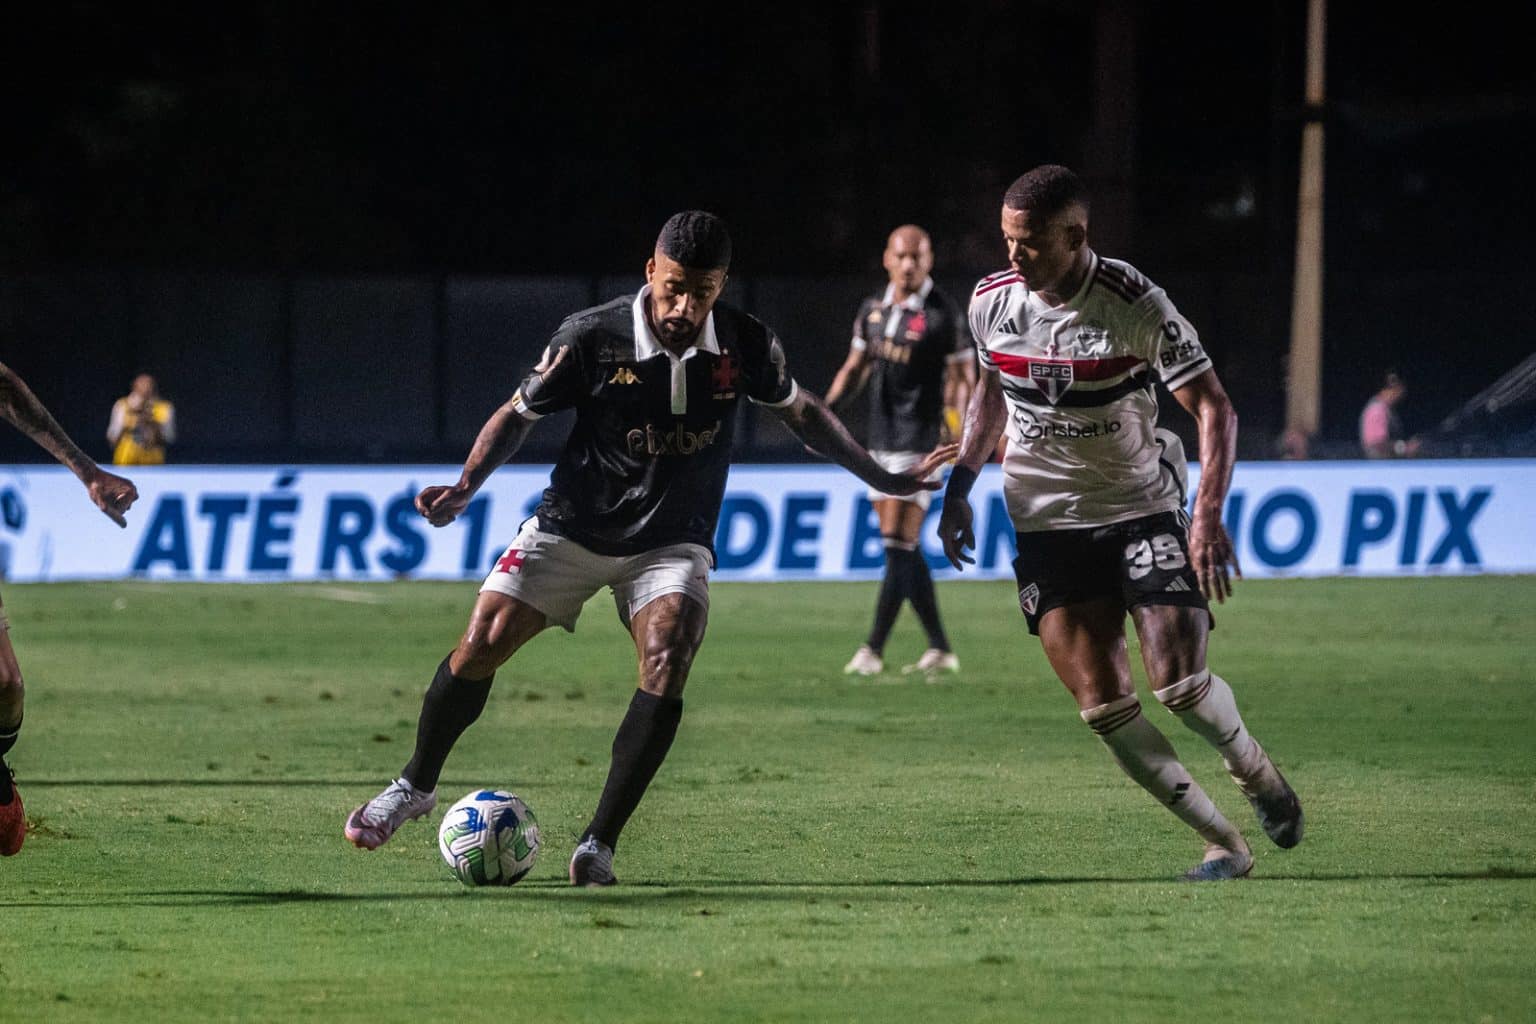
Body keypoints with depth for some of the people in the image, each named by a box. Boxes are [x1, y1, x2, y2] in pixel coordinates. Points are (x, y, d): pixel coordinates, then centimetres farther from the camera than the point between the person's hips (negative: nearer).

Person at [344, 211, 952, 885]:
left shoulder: (745, 345, -9)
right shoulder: (592, 338, -16)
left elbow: (800, 411, 11)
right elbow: (518, 415, -3)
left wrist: (881, 479, 12)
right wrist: (465, 488, -17)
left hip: (672, 544, 1)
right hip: (573, 527, -1)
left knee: (667, 665, -24)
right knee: (481, 645, -10)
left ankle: (598, 844, -18)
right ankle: (415, 786, 17)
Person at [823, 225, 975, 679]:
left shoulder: (943, 315, -8)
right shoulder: (873, 310, 10)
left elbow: (963, 378, -7)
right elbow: (855, 367, 20)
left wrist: (955, 429, -21)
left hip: (919, 442, -7)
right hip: (881, 439, 7)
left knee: (898, 545, -11)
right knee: (903, 551, 9)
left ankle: (873, 649, -9)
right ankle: (939, 649, 16)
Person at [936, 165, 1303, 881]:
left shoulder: (1136, 305, -16)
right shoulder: (991, 300, -3)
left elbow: (1213, 407, -12)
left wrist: (1209, 514, -24)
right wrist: (959, 487, 13)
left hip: (1143, 510, -3)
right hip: (1046, 521, 3)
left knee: (1177, 680, -16)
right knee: (1103, 707, -9)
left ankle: (1256, 772, 18)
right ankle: (1223, 843, 2)